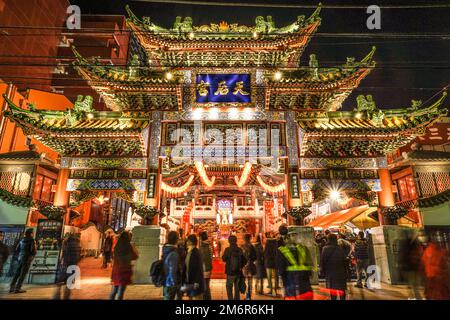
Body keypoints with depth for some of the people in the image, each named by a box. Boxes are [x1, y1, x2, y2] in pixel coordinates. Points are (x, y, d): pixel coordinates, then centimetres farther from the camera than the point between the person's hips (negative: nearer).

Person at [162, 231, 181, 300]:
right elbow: (173, 271, -25)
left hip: (166, 282, 9)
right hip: (171, 284, -8)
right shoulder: (174, 253, -25)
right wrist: (175, 284, -15)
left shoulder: (166, 250, 2)